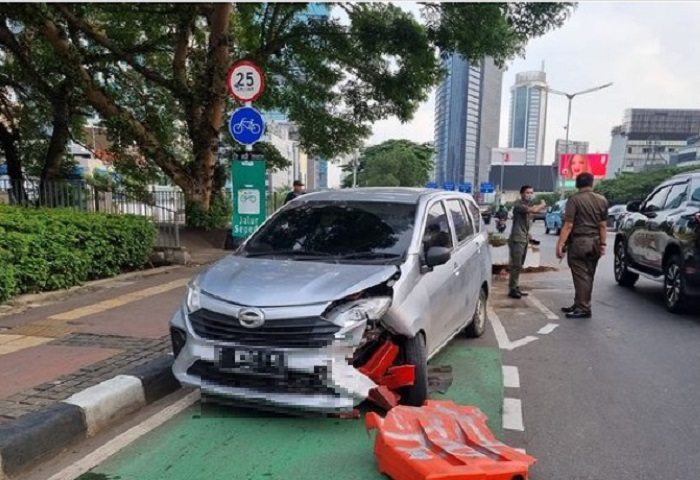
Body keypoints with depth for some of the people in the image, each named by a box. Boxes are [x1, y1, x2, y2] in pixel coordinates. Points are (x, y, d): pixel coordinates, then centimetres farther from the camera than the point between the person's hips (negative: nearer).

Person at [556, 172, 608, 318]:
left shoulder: (574, 200, -10)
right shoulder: (602, 200, 6)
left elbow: (568, 225, -16)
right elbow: (603, 225, 4)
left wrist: (560, 244, -15)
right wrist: (602, 243, 9)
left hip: (579, 242, -6)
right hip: (594, 243, 6)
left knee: (581, 275, -3)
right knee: (588, 276, 12)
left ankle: (583, 308, -3)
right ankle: (579, 305, 21)